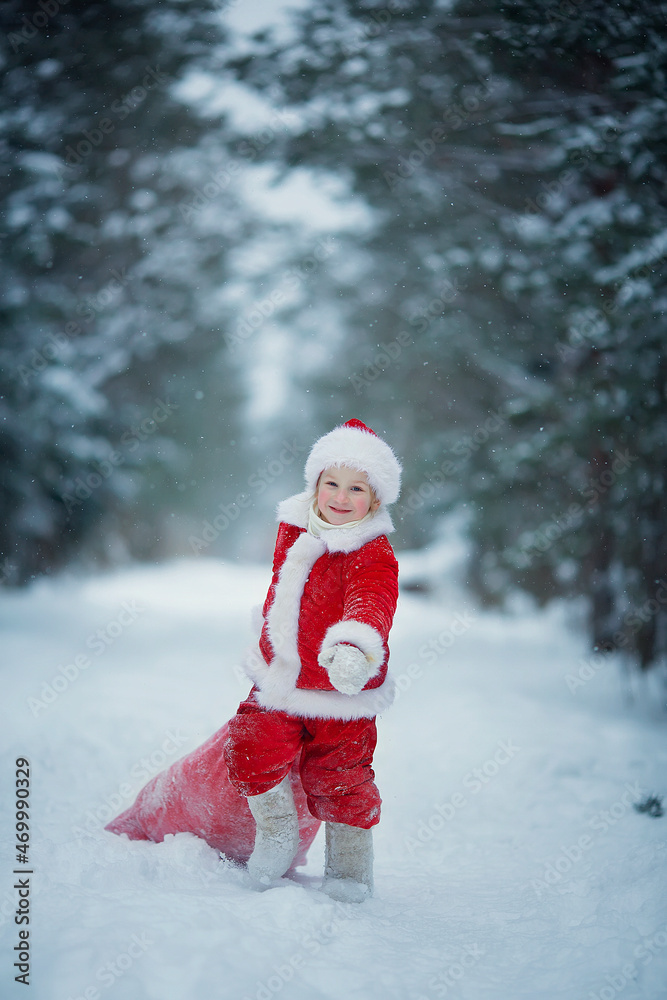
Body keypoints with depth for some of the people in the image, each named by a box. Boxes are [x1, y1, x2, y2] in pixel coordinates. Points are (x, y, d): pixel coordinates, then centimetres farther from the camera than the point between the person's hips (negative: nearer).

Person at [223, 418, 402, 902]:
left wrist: (354, 649, -56)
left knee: (340, 779, 5)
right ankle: (277, 835, 18)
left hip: (341, 694, -5)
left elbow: (370, 605, -36)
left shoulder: (373, 557, -17)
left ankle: (350, 866, 28)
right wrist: (269, 634, 32)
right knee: (252, 748, -8)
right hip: (280, 683, 5)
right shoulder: (294, 530, 2)